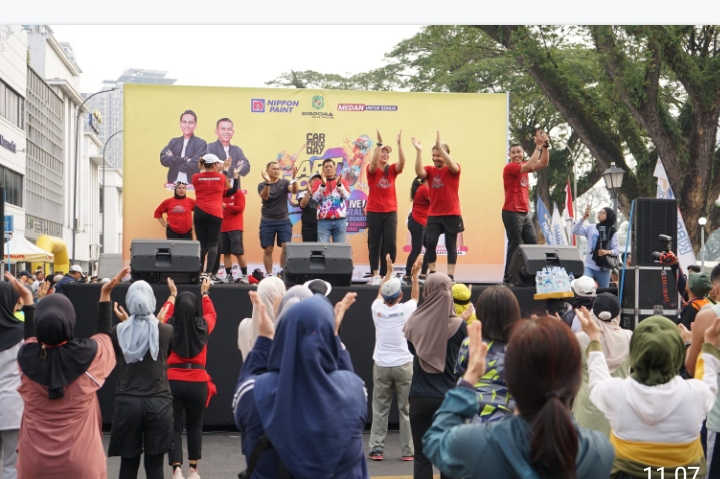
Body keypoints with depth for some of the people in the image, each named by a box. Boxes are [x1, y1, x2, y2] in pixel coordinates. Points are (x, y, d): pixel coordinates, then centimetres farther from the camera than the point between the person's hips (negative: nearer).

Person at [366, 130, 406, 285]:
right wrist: (379, 144, -30)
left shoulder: (392, 170, 5)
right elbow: (374, 162, -23)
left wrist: (399, 143, -22)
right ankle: (375, 274, 7)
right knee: (374, 244, 3)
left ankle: (387, 273, 4)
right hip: (374, 212, -2)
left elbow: (402, 162, -13)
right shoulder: (372, 170, -1)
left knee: (391, 243, -4)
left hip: (391, 212, 2)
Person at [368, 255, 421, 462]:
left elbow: (380, 294, 22)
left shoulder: (377, 308, 0)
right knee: (406, 409, 3)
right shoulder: (405, 310, -7)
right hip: (403, 365, -2)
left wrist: (388, 271, 32)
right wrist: (415, 275, 23)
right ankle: (407, 451, 5)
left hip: (381, 365, 2)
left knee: (379, 409, 5)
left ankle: (376, 449, 2)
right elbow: (415, 297, 16)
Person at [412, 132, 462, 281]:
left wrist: (440, 146, -33)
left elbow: (451, 165, -26)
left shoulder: (454, 169, -2)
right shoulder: (430, 170, 5)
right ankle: (432, 273, 7)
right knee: (430, 242, -5)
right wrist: (419, 152, -24)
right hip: (433, 215, 3)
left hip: (451, 214, -3)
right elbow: (419, 172, -16)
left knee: (450, 244, 2)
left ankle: (450, 275, 5)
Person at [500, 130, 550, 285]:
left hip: (525, 213, 9)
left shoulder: (523, 165, 14)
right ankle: (508, 278, -3)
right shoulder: (509, 167, -11)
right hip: (512, 213, -9)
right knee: (515, 246, -8)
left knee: (532, 243, 6)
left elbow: (544, 163, 9)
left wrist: (545, 146, -4)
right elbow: (530, 166, -25)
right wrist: (538, 146, -22)